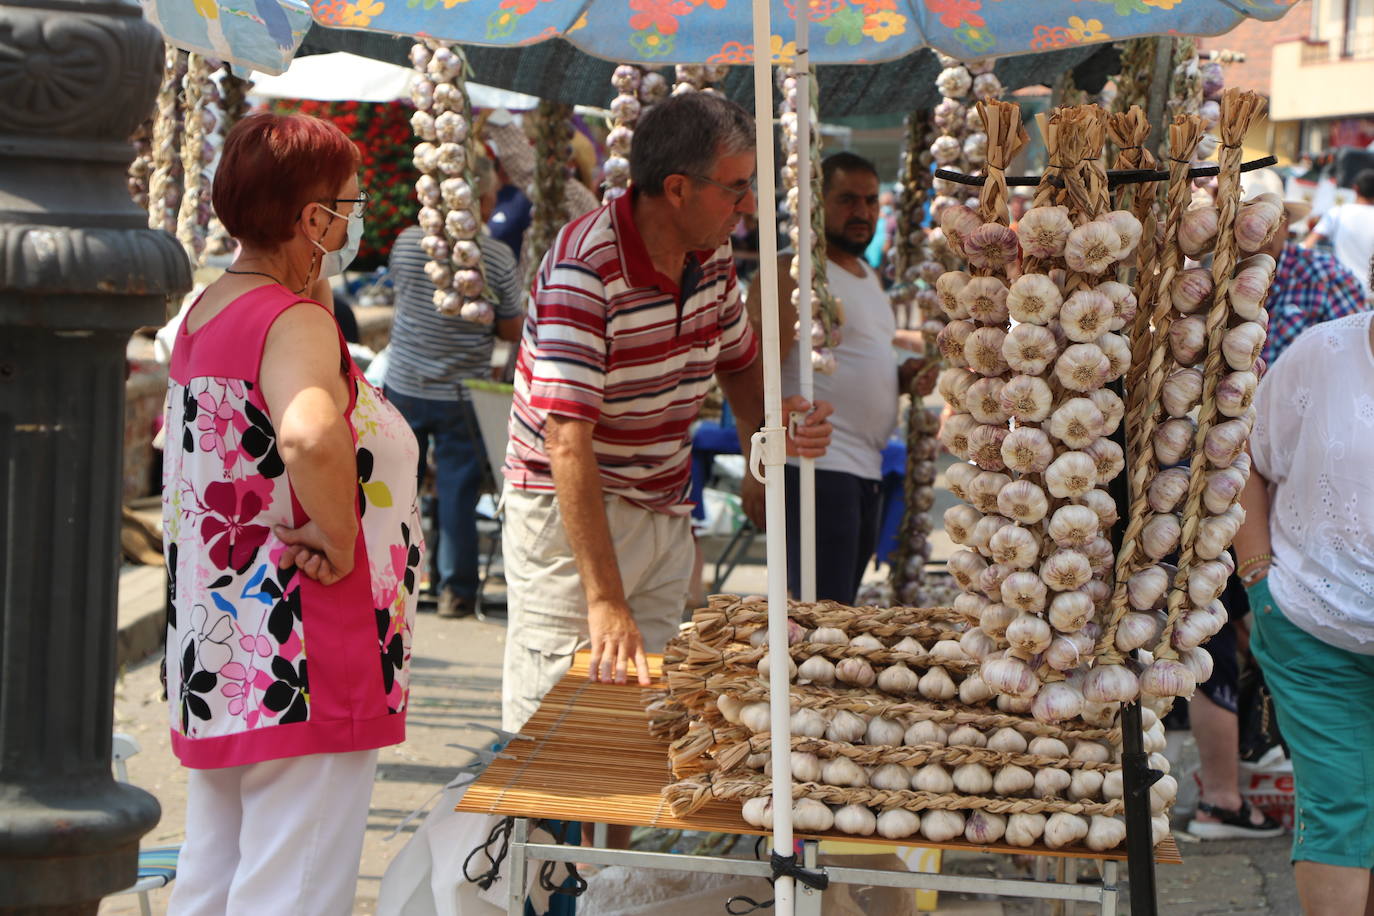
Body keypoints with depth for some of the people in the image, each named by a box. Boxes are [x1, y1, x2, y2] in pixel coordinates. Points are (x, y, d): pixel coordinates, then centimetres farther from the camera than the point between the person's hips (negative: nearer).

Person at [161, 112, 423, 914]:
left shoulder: (206, 312, 11)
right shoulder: (296, 321, -17)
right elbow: (311, 435, -38)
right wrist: (339, 538, -21)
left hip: (218, 664, 10)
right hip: (301, 667, -10)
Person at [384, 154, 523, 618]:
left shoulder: (407, 242, -5)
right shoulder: (497, 257, -13)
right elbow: (513, 329, -6)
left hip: (404, 385, 3)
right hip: (460, 395, -3)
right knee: (458, 489, 5)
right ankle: (455, 589, 9)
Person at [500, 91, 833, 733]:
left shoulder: (712, 255, 1)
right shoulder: (586, 268, -23)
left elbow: (739, 364, 19)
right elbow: (568, 440, -29)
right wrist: (604, 601, -35)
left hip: (666, 512, 7)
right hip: (570, 511, -7)